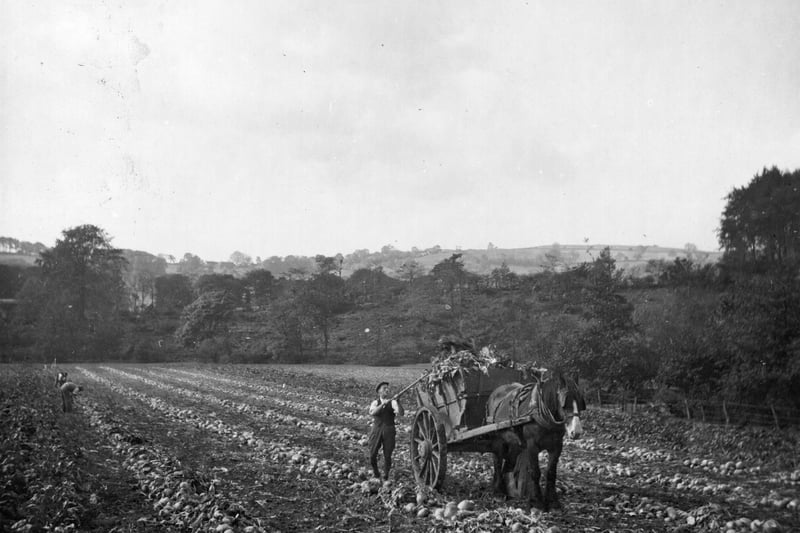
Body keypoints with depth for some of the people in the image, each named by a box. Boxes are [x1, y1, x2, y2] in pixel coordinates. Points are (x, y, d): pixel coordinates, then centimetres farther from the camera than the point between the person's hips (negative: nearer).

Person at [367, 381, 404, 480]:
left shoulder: (392, 402, 0)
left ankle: (386, 474, 20)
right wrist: (383, 404, -27)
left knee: (387, 455, -1)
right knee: (372, 454, 2)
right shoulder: (375, 402, 4)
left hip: (389, 431, -1)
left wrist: (397, 402, -29)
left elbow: (402, 413, -13)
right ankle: (375, 470, 30)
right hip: (377, 430, 1)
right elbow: (372, 412, -17)